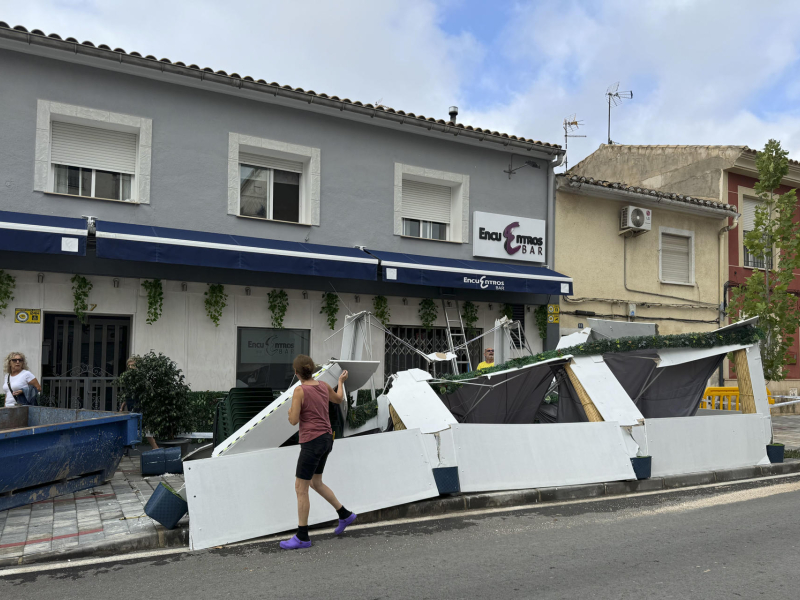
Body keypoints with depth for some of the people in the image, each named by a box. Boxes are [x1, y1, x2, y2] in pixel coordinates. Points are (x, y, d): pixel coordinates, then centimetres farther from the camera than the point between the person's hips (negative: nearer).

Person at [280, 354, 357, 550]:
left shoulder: (299, 390, -16)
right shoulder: (324, 386, 5)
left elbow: (293, 420, -16)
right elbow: (338, 399, 25)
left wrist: (290, 412, 8)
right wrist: (341, 381, 44)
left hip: (312, 443, -8)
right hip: (326, 440, 8)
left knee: (300, 488, 1)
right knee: (315, 483, 23)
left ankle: (302, 537, 6)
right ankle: (344, 514, 26)